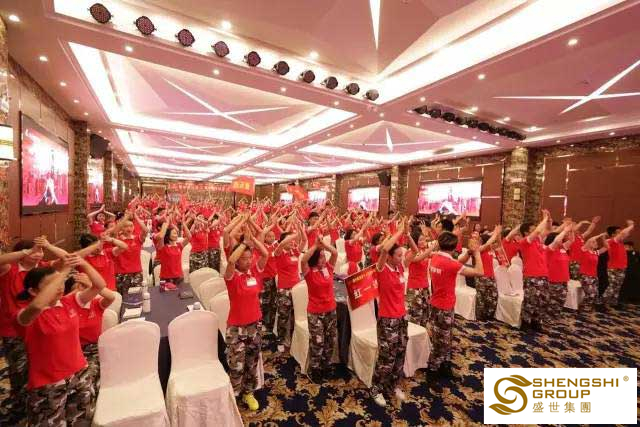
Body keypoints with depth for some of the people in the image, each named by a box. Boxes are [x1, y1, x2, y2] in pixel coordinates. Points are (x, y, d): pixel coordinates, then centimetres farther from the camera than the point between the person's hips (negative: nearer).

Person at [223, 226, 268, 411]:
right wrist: (245, 242, -29)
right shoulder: (231, 276, -16)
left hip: (255, 323, 4)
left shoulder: (255, 271, -3)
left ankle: (248, 393, 41)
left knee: (252, 363, 19)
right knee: (237, 365, 6)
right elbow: (231, 260, -37)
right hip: (236, 327, -4)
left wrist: (252, 238, -17)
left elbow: (265, 254, -13)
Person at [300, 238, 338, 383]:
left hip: (331, 310, 5)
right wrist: (315, 245, -30)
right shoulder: (309, 272, -13)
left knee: (331, 341, 16)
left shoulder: (328, 268, -1)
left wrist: (323, 244, -19)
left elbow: (335, 253, -8)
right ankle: (314, 370, 26)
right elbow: (303, 260, -32)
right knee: (317, 343, 4)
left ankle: (325, 367, 37)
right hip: (315, 313, -5)